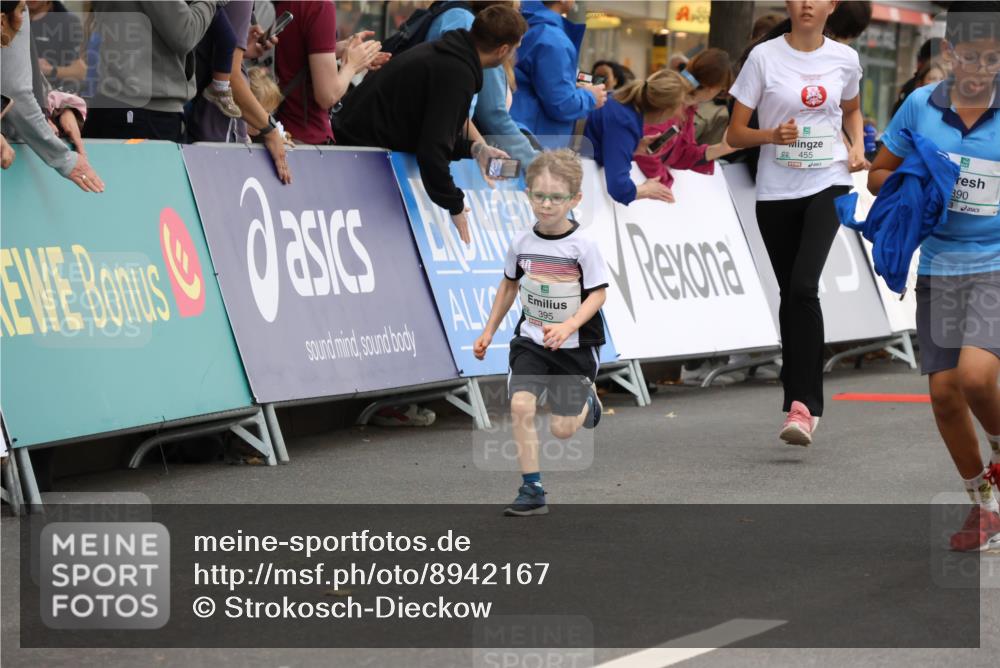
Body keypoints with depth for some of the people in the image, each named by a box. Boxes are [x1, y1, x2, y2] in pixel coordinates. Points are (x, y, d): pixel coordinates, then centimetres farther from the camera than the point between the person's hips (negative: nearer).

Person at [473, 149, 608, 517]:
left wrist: (568, 327, -29)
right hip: (531, 339, 3)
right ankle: (532, 490, -12)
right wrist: (488, 332, 14)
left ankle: (586, 400, 36)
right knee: (520, 404, -19)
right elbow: (509, 286, 12)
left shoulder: (582, 246, -15)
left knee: (561, 429, 0)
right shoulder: (522, 243, -4)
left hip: (574, 346, -3)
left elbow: (597, 294, -14)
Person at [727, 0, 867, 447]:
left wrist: (858, 145, 6)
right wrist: (772, 135, -20)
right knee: (790, 294, 8)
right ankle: (798, 400, 24)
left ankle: (804, 405, -23)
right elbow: (735, 134, -1)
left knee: (804, 285, -20)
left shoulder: (844, 59, 4)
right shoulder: (764, 57, -3)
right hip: (776, 191, 1)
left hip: (828, 183, -1)